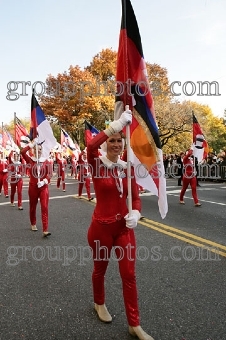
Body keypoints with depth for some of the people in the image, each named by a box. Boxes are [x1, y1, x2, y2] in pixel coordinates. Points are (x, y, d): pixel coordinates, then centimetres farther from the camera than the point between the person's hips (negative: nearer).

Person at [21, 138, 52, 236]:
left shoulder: (46, 162, 0)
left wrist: (44, 181, -19)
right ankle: (33, 224, 39)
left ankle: (45, 230, -10)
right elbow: (22, 152, -17)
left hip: (44, 187, -1)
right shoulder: (30, 160, -1)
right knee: (32, 207, 15)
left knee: (44, 208, -8)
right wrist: (32, 144, -14)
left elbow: (50, 174, -3)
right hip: (33, 187, 1)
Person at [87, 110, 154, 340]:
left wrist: (135, 213, -19)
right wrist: (117, 124, -37)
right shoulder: (97, 164, -11)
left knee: (129, 274, 8)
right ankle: (99, 303, 48)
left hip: (124, 227, 4)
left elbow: (135, 198, 2)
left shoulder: (127, 168, 1)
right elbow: (90, 146, -35)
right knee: (100, 268, 19)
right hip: (101, 227, -3)